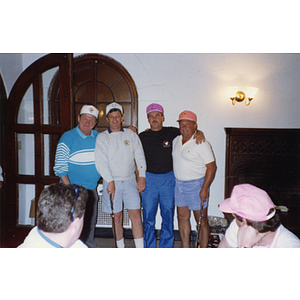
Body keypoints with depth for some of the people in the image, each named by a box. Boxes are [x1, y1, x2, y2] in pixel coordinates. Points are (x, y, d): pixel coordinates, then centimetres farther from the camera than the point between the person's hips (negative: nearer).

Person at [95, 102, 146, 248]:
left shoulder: (131, 135, 9)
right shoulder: (102, 137, 3)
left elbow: (139, 156, 5)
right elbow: (101, 162, -5)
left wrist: (141, 177, -5)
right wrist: (110, 182, -14)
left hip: (130, 181, 1)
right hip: (112, 182, -1)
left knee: (135, 214, -2)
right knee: (117, 217, 6)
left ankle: (140, 251, 5)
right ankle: (120, 249, 22)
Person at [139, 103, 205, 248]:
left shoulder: (171, 132, 3)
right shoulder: (142, 137, 4)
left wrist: (199, 132, -5)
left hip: (168, 179, 0)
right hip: (149, 178, 0)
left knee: (168, 216, 5)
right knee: (148, 216, 4)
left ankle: (166, 247, 20)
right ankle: (149, 247, 19)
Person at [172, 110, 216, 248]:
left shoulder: (201, 143, -13)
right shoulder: (176, 141, 8)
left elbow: (212, 166, -15)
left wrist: (204, 189, -19)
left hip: (196, 185, -6)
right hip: (179, 184, 7)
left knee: (201, 221, 4)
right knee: (182, 217, 12)